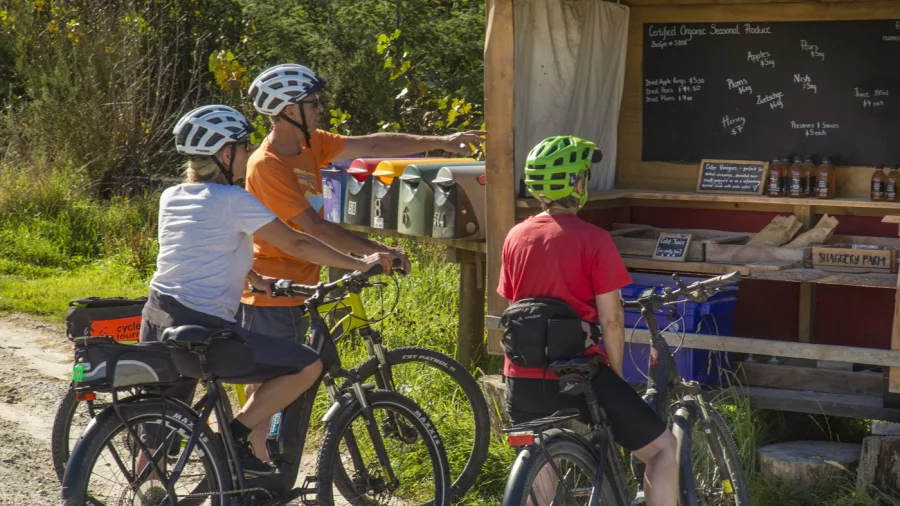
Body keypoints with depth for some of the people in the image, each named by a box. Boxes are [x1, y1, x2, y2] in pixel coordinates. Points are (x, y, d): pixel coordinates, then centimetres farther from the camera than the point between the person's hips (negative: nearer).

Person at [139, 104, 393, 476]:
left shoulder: (171, 198, 14)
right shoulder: (233, 200, -9)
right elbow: (296, 244, -8)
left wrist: (261, 282, 29)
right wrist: (360, 264, -2)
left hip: (154, 325, 9)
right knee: (308, 366, -2)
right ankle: (234, 438, -1)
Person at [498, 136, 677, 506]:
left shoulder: (516, 237, 6)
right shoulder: (593, 239, -11)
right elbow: (610, 319, -9)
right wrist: (616, 375, 5)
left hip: (522, 379, 6)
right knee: (663, 447, 8)